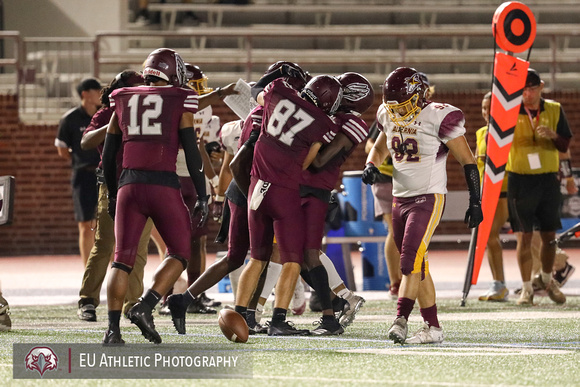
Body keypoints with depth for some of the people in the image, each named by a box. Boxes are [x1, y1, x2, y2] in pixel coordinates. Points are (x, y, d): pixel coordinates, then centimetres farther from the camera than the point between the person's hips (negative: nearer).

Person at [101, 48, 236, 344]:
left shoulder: (123, 102, 13)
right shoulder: (179, 103, 3)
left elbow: (108, 156, 17)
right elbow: (192, 155, -1)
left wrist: (112, 195, 27)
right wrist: (202, 197, 5)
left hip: (128, 186, 3)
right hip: (164, 186, -3)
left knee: (122, 259, 5)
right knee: (179, 253, 11)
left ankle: (112, 329, -6)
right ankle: (145, 306, -8)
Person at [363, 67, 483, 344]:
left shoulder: (438, 118, -14)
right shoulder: (390, 116, 6)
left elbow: (467, 160, -9)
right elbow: (380, 147, 25)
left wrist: (475, 202, -10)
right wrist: (371, 166, 2)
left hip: (428, 198, -8)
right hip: (400, 197, 8)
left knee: (411, 261, -18)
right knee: (418, 266, 8)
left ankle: (400, 320, -24)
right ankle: (432, 327, 12)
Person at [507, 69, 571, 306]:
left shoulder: (554, 110, 3)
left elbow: (565, 146, 3)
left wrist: (553, 136, -18)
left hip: (548, 179, 2)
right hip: (520, 180, -2)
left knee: (549, 235, 9)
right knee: (524, 236, -5)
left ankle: (546, 279, 31)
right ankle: (526, 288, 3)